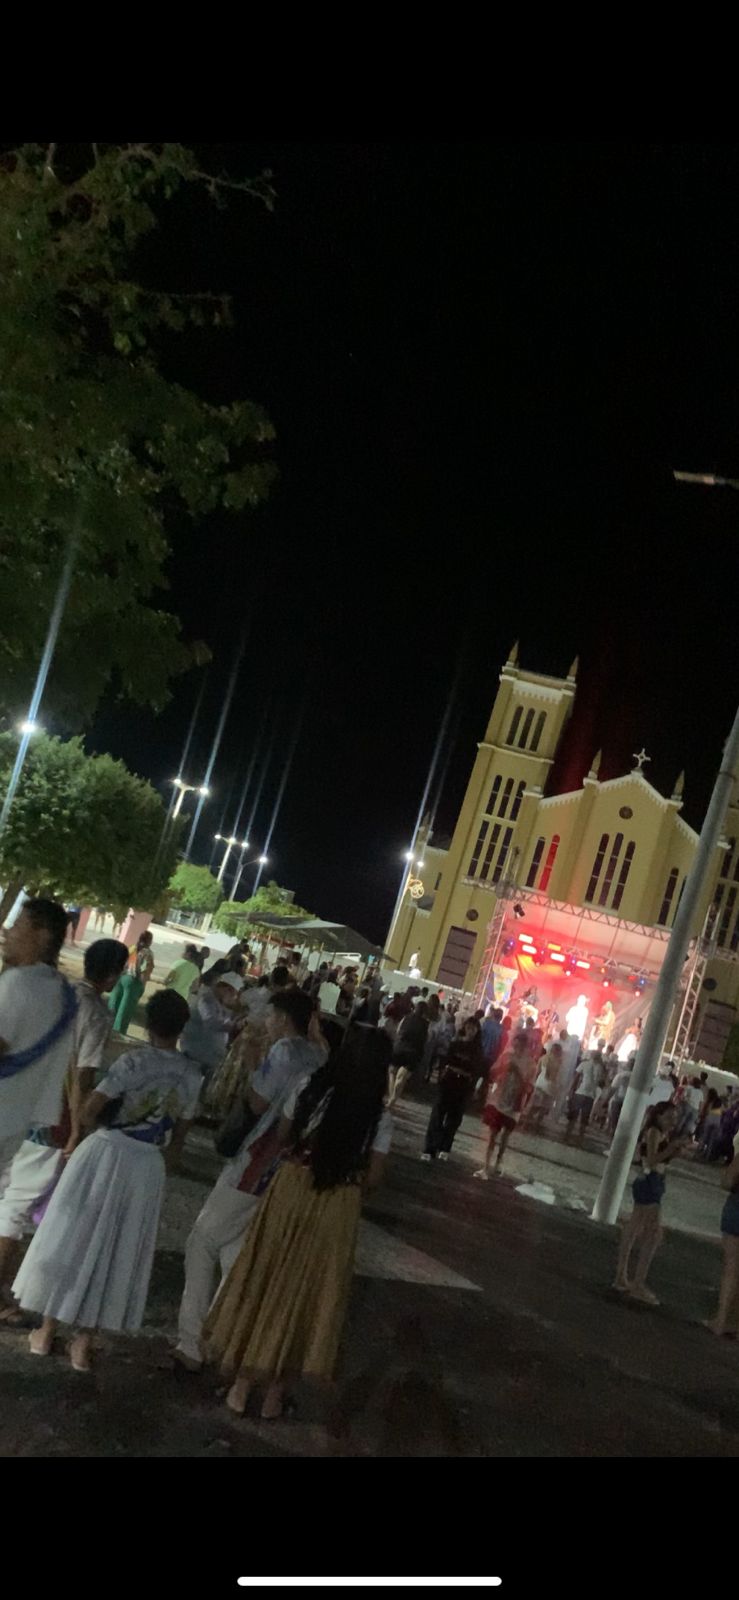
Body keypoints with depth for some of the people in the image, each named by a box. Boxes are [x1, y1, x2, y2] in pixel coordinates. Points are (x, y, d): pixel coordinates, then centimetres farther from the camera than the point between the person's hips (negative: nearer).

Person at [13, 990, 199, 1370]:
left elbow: (88, 1112, -12)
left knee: (73, 1237, 11)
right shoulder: (191, 1075, 0)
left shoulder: (134, 1061, -13)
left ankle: (47, 1331, 21)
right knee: (115, 1250, 12)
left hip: (106, 1153, -3)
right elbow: (178, 1137, 9)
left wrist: (106, 1133, 8)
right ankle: (83, 1343, 16)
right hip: (149, 1167, 3)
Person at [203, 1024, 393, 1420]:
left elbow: (282, 1138, 3)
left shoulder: (310, 1090, -9)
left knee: (267, 1280, 15)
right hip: (337, 1210, 0)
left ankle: (241, 1385, 24)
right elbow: (373, 1178, -5)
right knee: (305, 1292, 14)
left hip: (292, 1193, 0)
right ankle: (275, 1392, 26)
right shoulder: (380, 1119, -10)